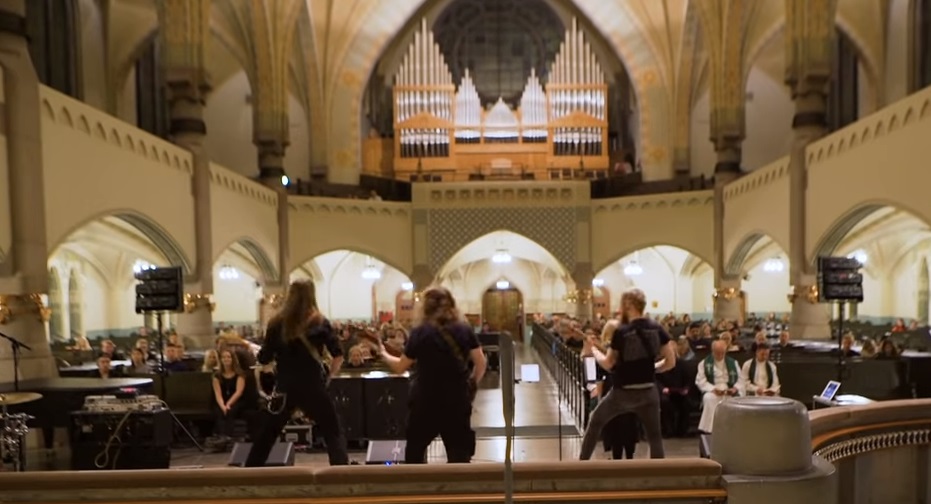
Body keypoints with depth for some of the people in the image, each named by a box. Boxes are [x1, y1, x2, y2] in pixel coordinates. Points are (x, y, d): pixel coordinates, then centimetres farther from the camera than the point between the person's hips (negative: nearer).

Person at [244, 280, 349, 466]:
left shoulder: (277, 323, 1)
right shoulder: (320, 323, -3)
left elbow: (264, 359, 4)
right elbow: (338, 355, -8)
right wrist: (328, 376, 5)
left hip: (285, 389, 3)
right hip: (312, 387, -3)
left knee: (266, 435, 21)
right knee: (334, 434, 6)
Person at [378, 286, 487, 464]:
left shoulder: (420, 332, -8)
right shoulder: (465, 331, -2)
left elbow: (400, 367, -1)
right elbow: (481, 364, -1)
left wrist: (383, 353, 16)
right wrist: (471, 383, 16)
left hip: (426, 401, -1)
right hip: (457, 400, 2)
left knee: (414, 451, 20)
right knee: (459, 455, 8)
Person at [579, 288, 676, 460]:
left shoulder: (621, 332, -14)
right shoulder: (657, 328, -3)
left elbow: (608, 364, -6)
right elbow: (670, 362, -1)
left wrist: (593, 349, 9)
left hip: (623, 392, -2)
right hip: (648, 391, 3)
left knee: (595, 421, 18)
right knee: (655, 436, 13)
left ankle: (582, 463, 27)